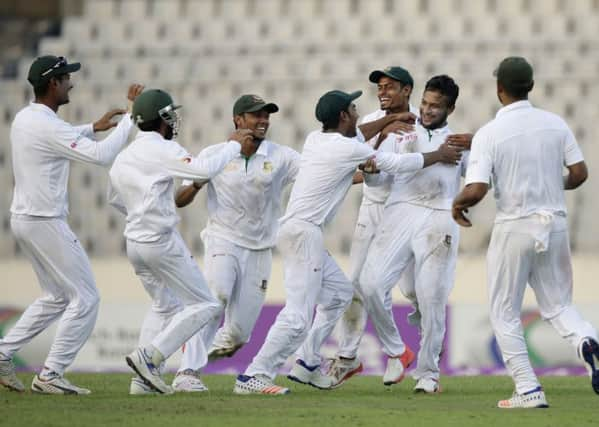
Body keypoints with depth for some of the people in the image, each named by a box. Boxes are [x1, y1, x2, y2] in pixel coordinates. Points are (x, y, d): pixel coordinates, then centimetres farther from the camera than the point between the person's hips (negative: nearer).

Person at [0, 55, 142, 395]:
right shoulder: (47, 126, -21)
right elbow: (102, 155, -26)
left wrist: (92, 128, 21)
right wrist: (133, 116, -19)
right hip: (46, 223, -10)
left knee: (58, 297, 21)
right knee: (85, 298, -2)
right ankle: (51, 376, -3)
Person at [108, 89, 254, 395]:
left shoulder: (123, 157, 12)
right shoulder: (162, 150, -13)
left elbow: (115, 199, 27)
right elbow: (204, 169, -25)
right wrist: (234, 145, -12)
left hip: (134, 242, 8)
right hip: (162, 242, -8)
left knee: (165, 306, 23)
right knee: (205, 305, -2)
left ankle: (144, 377, 13)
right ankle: (149, 357, -12)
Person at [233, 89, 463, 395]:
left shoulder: (315, 139, 12)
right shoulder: (349, 150, -10)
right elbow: (398, 164, -1)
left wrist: (389, 120, 38)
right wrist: (439, 156, 13)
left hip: (296, 230, 10)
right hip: (304, 232, -10)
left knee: (339, 292, 23)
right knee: (299, 313, -13)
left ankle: (308, 365, 22)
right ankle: (253, 376, -18)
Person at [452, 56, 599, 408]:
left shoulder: (489, 133, -12)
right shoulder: (555, 124, 1)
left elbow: (476, 190, -18)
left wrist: (458, 205, 3)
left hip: (515, 227, -4)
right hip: (555, 223, 4)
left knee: (505, 314, 10)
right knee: (558, 303, 16)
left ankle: (529, 390, 1)